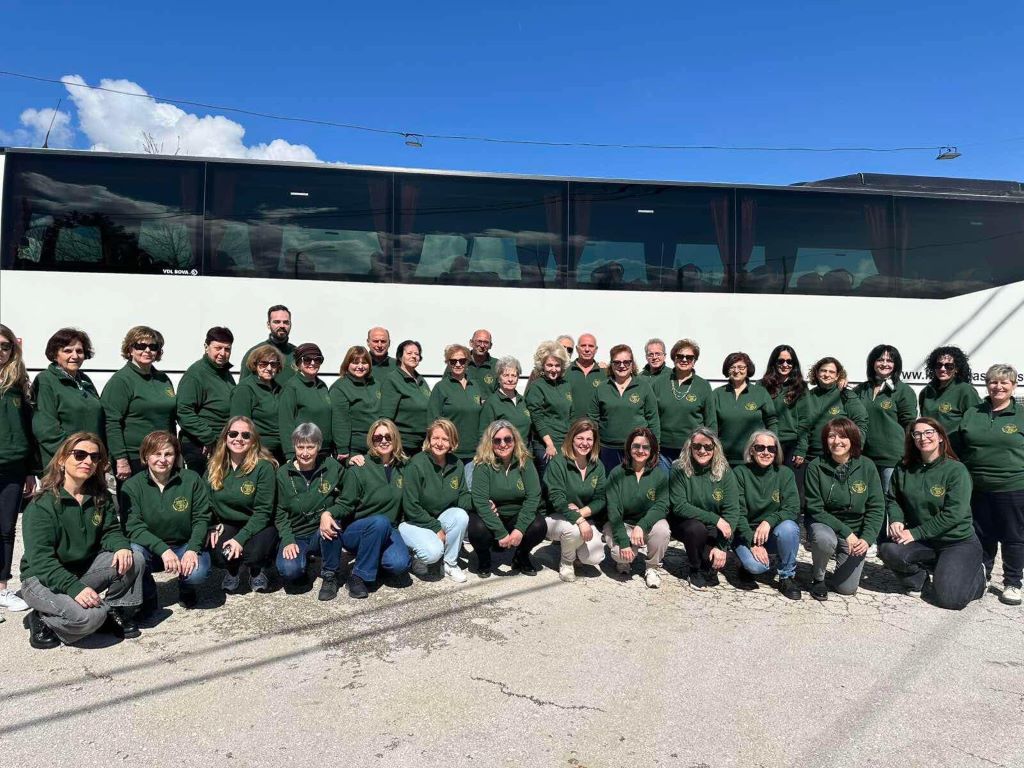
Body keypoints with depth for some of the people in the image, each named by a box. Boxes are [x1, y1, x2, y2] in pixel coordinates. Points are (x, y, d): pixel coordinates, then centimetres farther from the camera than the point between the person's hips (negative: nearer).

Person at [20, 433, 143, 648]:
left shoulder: (100, 497, 1)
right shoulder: (42, 505, -18)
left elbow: (111, 531, 1)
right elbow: (40, 560, -23)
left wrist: (121, 547, -25)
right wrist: (74, 588, -35)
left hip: (86, 569, 6)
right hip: (43, 579, -6)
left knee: (132, 560, -20)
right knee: (89, 615, -31)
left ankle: (117, 613, 1)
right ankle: (42, 621, -1)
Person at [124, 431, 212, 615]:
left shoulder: (191, 480, -5)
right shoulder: (132, 486, -8)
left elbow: (202, 518, -5)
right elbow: (133, 527, -16)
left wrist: (192, 549, -22)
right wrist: (163, 550, -29)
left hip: (185, 546, 0)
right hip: (150, 549, 0)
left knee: (198, 572, -29)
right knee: (133, 557, -33)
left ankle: (186, 590, 12)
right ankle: (147, 598, 0)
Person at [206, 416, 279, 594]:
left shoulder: (264, 466, -15)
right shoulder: (215, 466, 0)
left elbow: (263, 511, -16)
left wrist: (241, 538, -25)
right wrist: (213, 527, -11)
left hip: (257, 526, -3)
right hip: (226, 524, 3)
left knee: (254, 552, -32)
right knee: (217, 551, -28)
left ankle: (257, 570, 7)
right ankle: (232, 571, 11)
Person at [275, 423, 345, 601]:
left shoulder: (332, 467, -5)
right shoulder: (283, 473, -2)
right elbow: (280, 513, -1)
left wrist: (329, 513, -27)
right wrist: (288, 541, -16)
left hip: (322, 534, 0)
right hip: (296, 536, 0)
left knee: (329, 521, -35)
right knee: (288, 570, -29)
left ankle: (330, 576, -13)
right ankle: (303, 561, 11)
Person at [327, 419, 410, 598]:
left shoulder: (402, 467, 6)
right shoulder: (359, 469, -10)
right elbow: (345, 504, -10)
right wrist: (328, 514, -30)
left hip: (388, 530, 3)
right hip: (355, 530, -3)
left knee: (399, 564, -27)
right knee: (380, 521, -37)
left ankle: (375, 558, 9)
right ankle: (359, 576, -20)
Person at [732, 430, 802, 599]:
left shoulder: (785, 473, -3)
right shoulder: (740, 473, -8)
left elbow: (793, 508, -11)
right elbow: (738, 514, -11)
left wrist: (769, 521, -28)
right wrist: (752, 542, -21)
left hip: (773, 533, 2)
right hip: (747, 534, -2)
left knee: (789, 527, -32)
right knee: (756, 565, -31)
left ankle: (787, 577, -8)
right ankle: (748, 567, 9)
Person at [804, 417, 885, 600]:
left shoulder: (866, 466, -8)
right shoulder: (816, 467, -13)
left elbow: (877, 507, -6)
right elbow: (815, 509, -14)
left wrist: (867, 539, -19)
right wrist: (845, 532, -22)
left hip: (855, 531, 2)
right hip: (824, 524, -2)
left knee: (847, 588, -2)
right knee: (825, 539, -38)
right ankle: (818, 578, -6)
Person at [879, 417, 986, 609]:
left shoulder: (956, 470, -14)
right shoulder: (904, 469, 0)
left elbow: (953, 514, -20)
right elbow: (892, 498, 10)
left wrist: (916, 533, -22)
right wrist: (896, 520, -11)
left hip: (958, 542, -3)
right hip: (921, 541, 4)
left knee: (948, 599, -17)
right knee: (888, 550, -26)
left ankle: (977, 573, 17)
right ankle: (916, 579, 6)